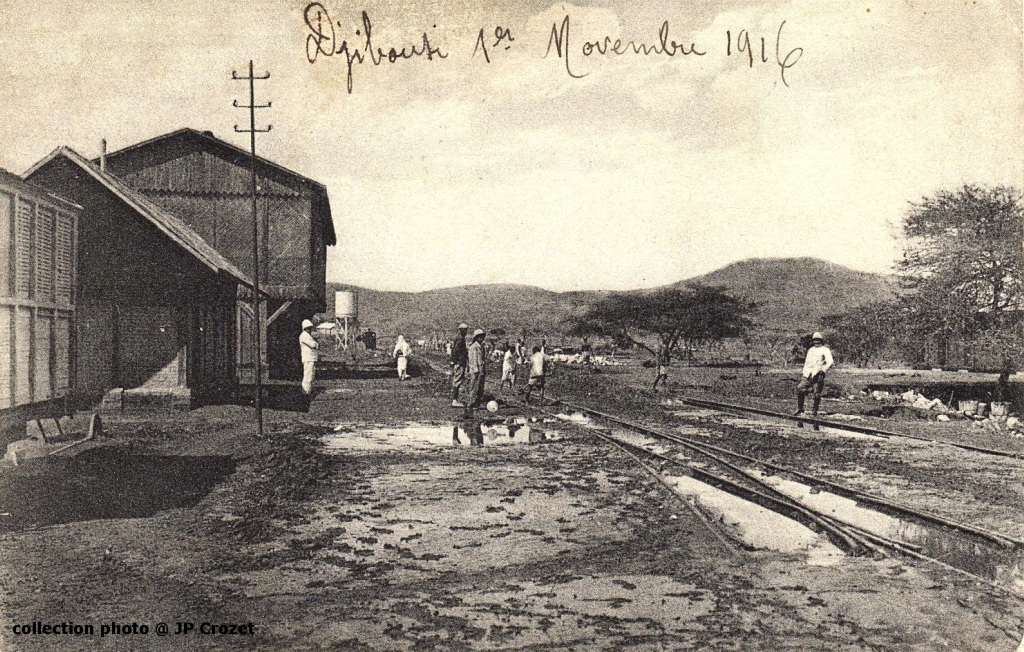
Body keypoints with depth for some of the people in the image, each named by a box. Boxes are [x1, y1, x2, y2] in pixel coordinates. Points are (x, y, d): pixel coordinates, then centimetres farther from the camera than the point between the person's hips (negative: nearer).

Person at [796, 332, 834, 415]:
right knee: (799, 389, -6)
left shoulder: (825, 350, 4)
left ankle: (815, 410, 5)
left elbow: (830, 362, -7)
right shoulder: (810, 350, 24)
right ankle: (799, 408, 4)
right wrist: (803, 373, 24)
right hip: (808, 374, 5)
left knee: (817, 393, -7)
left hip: (818, 374, -5)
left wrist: (823, 370, -19)